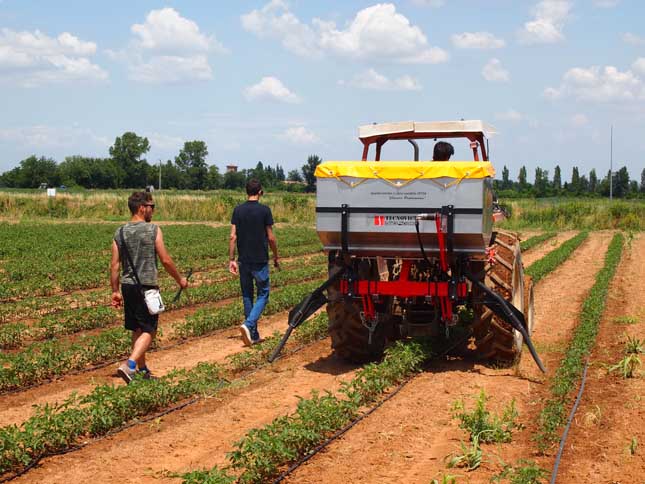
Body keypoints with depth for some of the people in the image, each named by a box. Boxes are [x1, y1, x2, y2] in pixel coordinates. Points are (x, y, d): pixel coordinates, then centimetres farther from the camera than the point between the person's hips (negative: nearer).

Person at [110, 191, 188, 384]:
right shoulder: (153, 230, -9)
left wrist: (115, 291, 12)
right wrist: (180, 279, 7)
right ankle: (130, 365, -18)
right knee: (148, 331, -1)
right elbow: (166, 261, -8)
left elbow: (114, 265, 5)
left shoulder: (120, 232, 5)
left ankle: (142, 368, 27)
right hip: (147, 286, -6)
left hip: (127, 286, 6)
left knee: (137, 329, 18)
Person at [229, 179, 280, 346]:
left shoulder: (238, 210, 1)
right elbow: (271, 238, -6)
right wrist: (276, 257, 7)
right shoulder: (264, 210, -8)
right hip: (260, 260, -4)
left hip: (243, 260, 4)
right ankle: (248, 324, -16)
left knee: (247, 296, 12)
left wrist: (231, 259, 3)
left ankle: (254, 335, 16)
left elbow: (233, 236, -2)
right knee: (262, 295, 6)